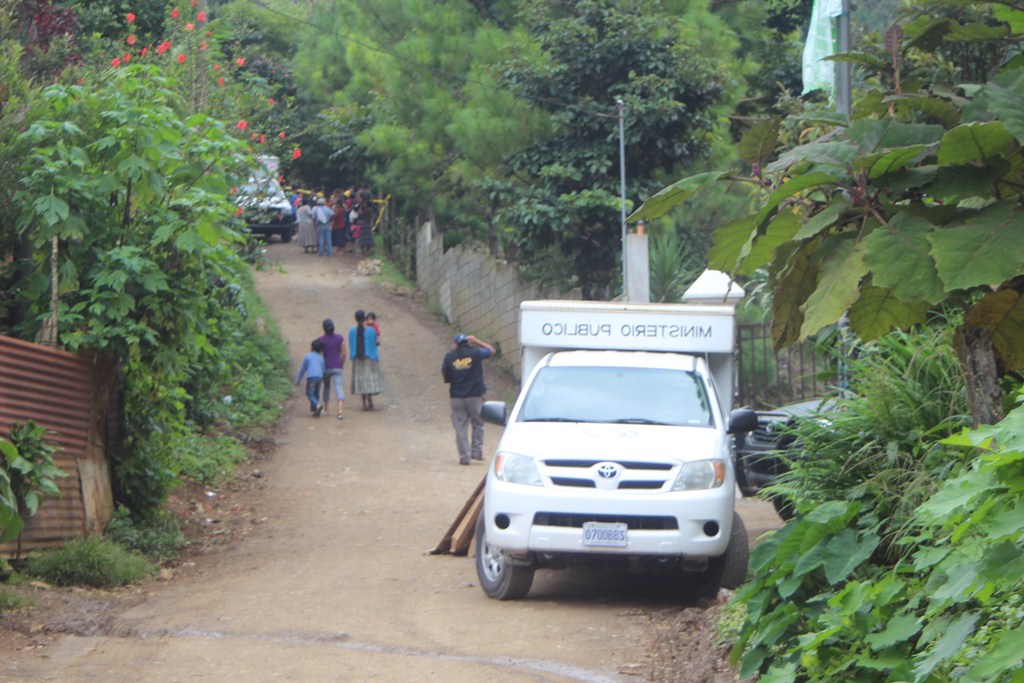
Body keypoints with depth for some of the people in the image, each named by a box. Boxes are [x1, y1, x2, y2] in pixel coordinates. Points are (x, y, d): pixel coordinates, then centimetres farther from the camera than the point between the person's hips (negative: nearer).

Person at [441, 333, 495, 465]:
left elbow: (444, 374, 9)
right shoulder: (476, 353, -4)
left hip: (457, 396, 1)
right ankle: (477, 451, 10)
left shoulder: (449, 357, -1)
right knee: (478, 424, 15)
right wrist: (476, 342, 14)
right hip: (475, 395, -1)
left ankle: (464, 456, 2)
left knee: (460, 428, 5)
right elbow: (491, 350, 13)